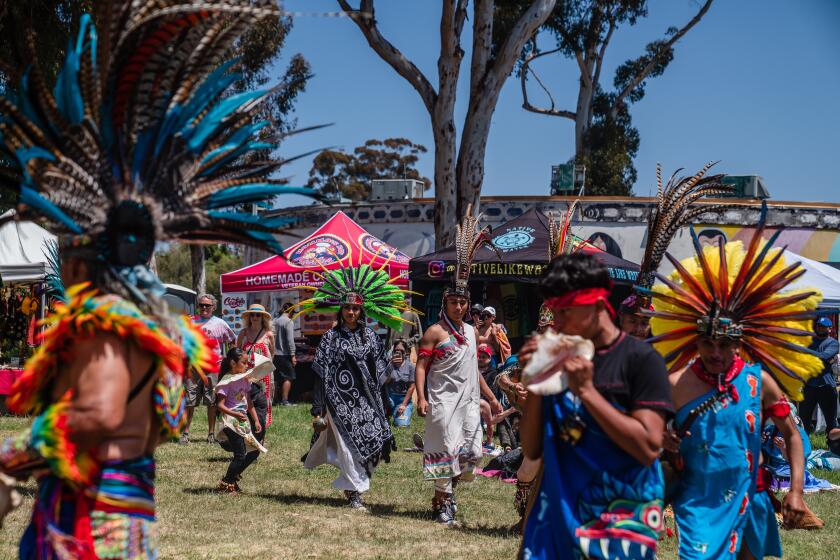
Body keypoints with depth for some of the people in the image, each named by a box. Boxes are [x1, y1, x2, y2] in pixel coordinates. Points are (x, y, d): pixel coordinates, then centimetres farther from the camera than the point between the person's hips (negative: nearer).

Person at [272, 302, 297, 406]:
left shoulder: (275, 321, 9)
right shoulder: (289, 321, -11)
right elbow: (290, 339, -16)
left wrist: (272, 351, 18)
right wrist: (293, 355, -14)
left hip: (275, 354, 7)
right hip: (285, 354, -7)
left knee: (276, 378, 14)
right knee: (287, 378, -2)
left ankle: (276, 399, 18)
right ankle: (284, 400, -6)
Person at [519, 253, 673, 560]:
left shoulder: (640, 360, -8)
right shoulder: (561, 361, 7)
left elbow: (648, 448, -17)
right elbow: (532, 450, 6)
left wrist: (587, 390, -18)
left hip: (620, 520, -4)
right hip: (558, 512, 5)